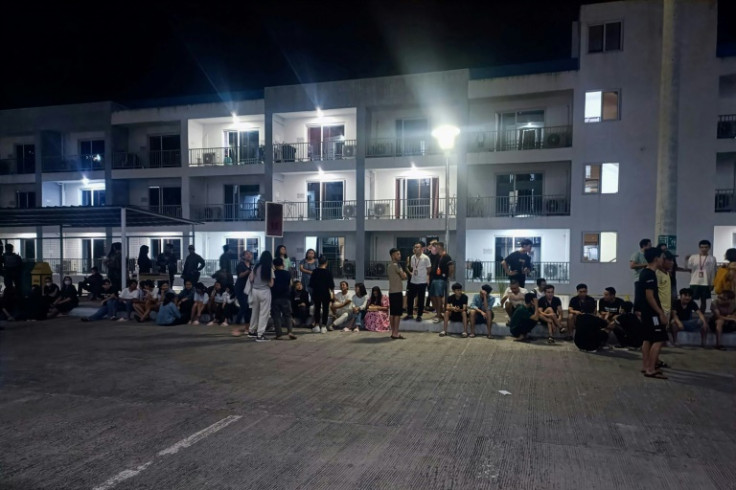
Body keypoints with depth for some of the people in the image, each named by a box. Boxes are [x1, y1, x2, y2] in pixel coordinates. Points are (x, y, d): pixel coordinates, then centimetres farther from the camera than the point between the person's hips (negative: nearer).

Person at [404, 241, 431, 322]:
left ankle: (419, 315, 17)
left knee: (421, 300, 5)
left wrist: (428, 281, -3)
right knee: (410, 298, 8)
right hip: (413, 281, 5)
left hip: (422, 282, -5)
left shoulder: (425, 258, -10)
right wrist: (408, 264, 0)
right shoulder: (412, 257, 5)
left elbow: (429, 270, -4)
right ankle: (410, 314, 22)